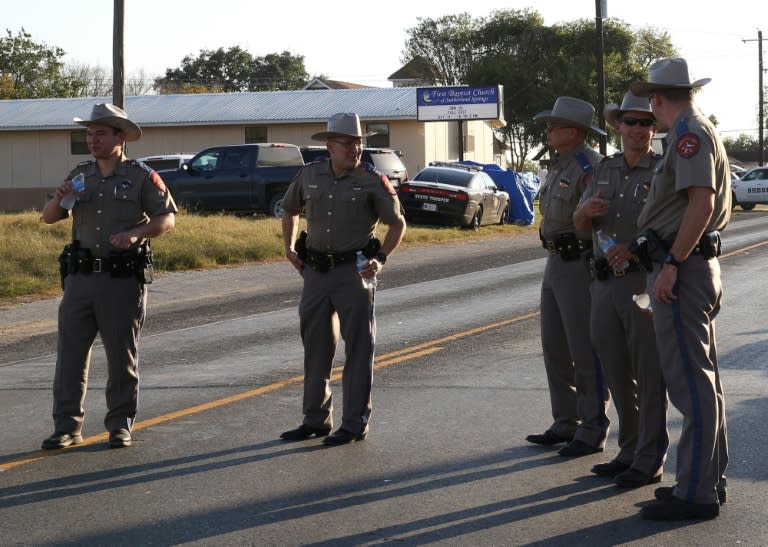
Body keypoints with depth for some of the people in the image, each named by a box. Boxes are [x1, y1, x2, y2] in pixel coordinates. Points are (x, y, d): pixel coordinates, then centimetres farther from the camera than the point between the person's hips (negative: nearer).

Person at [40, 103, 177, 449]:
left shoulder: (141, 176, 2)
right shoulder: (80, 175, 13)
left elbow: (167, 219, -2)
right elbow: (48, 218, 15)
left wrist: (135, 233, -19)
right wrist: (59, 199, -8)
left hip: (123, 278, -3)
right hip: (81, 277, 4)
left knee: (122, 355, 3)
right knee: (70, 352, -1)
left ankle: (120, 425, 13)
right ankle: (67, 427, 5)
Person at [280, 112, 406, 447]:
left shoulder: (371, 181, -6)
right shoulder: (310, 175, 4)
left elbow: (398, 223, -1)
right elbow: (289, 211, 22)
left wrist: (381, 259, -12)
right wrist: (289, 248, 12)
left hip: (354, 271, -4)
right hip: (315, 271, 4)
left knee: (358, 349, -1)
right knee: (316, 347, 11)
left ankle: (355, 423, 7)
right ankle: (316, 419, 22)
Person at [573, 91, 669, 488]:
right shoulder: (605, 170, 13)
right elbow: (582, 229, 10)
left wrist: (634, 248, -27)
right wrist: (587, 210, -12)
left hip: (644, 284, -6)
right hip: (605, 285, 6)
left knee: (649, 376, -1)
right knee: (618, 375, 12)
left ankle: (650, 461, 5)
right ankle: (630, 452, 23)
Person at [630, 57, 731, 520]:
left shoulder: (690, 133, -13)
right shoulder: (703, 131, 19)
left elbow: (701, 202, -24)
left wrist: (671, 264, -24)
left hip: (682, 269, -11)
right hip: (703, 263, 11)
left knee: (689, 381, -9)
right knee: (704, 377, 14)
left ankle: (695, 492, -8)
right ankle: (711, 478, 21)